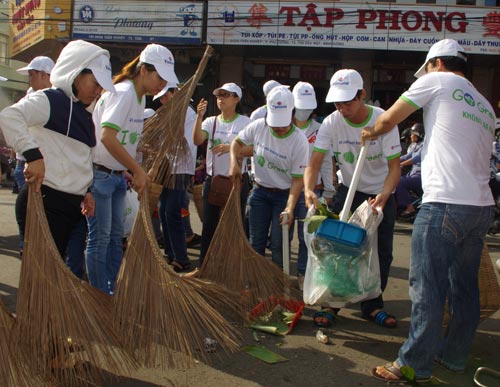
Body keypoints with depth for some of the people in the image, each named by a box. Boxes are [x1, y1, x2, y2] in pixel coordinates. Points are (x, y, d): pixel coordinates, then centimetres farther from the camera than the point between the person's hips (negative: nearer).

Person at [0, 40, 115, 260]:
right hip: (46, 201, -9)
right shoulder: (50, 101, -9)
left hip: (70, 204, 9)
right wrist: (33, 154, -29)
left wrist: (84, 191, 17)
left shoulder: (84, 112, 18)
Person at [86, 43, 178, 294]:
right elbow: (107, 137, -30)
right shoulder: (123, 93, -18)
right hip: (99, 173, -9)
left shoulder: (140, 96, 9)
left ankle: (112, 292, 23)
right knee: (100, 237, -3)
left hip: (117, 175, 9)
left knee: (115, 236, 13)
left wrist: (130, 172, 7)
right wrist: (138, 171, -25)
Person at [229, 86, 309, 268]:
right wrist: (234, 162, -10)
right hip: (260, 190, 4)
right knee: (256, 241, 10)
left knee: (279, 244, -3)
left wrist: (290, 207, -29)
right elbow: (237, 142, 9)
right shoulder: (258, 126, -10)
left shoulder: (299, 141, -21)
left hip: (284, 194, -3)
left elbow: (298, 178, -19)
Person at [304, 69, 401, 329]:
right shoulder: (332, 123, -16)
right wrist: (309, 190, -39)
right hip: (349, 190, 1)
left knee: (381, 254, 3)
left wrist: (383, 196, -40)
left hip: (381, 194, -1)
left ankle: (372, 305, 20)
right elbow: (315, 162, -19)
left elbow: (394, 166, -23)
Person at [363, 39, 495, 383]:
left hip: (445, 204, -8)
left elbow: (388, 120, 6)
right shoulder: (485, 107, 22)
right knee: (464, 287, 16)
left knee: (428, 289, -2)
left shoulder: (438, 81, 3)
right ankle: (455, 357, 29)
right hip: (482, 205, 8)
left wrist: (371, 132, 27)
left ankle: (415, 365, 7)